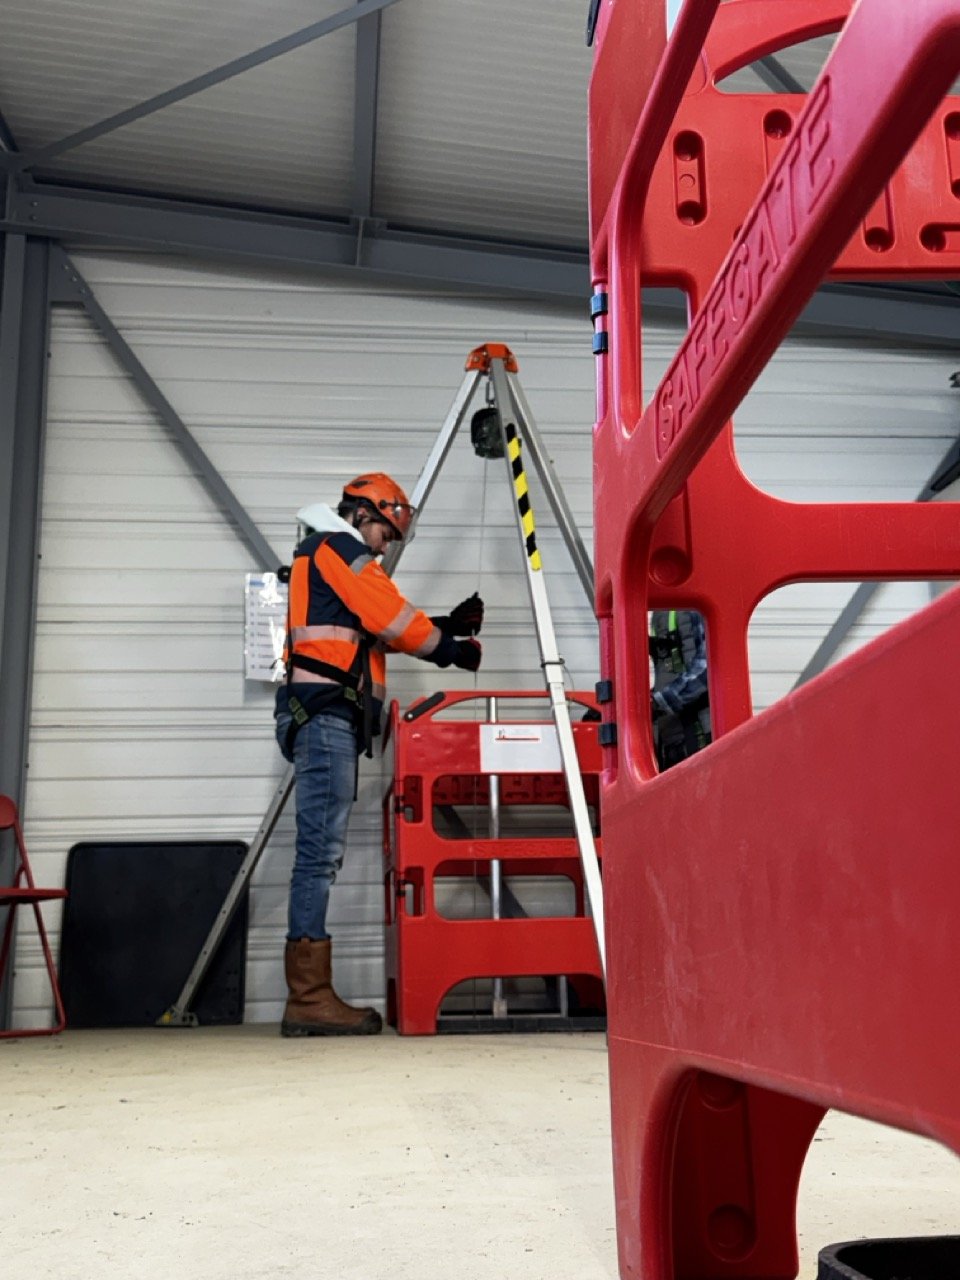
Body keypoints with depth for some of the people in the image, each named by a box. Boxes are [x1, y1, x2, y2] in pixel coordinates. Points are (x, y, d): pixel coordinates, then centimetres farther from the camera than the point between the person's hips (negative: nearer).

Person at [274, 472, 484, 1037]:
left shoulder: (323, 556, 31)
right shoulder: (339, 549, 0)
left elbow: (379, 627, 25)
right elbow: (393, 619, -6)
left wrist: (447, 626, 14)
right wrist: (451, 647, 8)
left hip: (325, 717, 10)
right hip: (327, 711, -10)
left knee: (321, 854, 5)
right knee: (321, 852, -14)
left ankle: (310, 995, 5)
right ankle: (309, 997, -15)